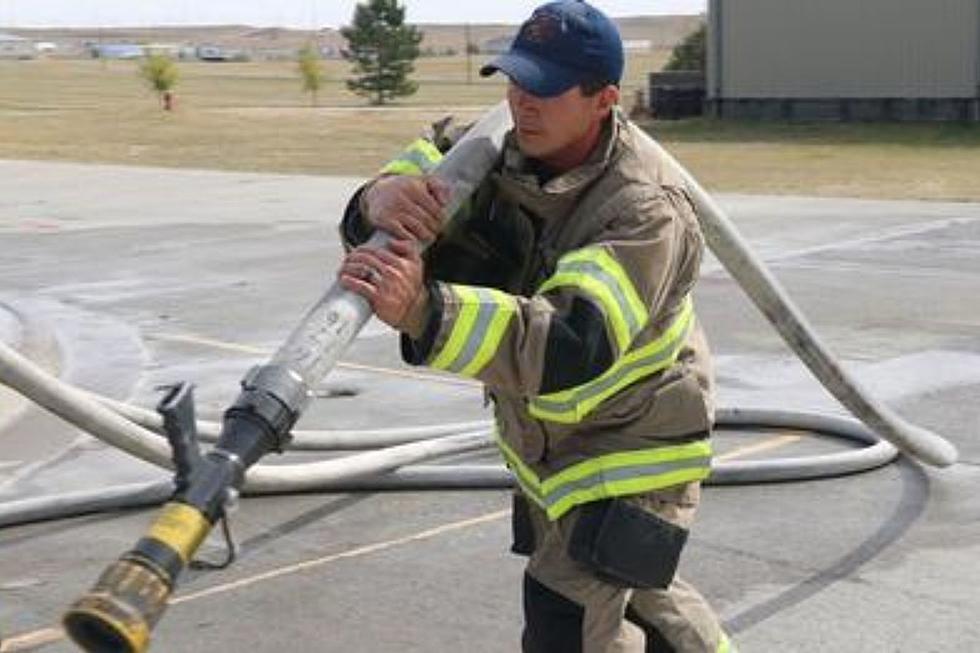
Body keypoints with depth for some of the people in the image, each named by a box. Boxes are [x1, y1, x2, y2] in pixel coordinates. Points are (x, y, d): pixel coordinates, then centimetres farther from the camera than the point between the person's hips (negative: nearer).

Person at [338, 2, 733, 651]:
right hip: (546, 442, 8)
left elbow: (571, 346, -45)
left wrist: (424, 311, -59)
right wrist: (381, 198, -38)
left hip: (631, 446, -8)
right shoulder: (508, 150, -10)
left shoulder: (647, 209, -31)